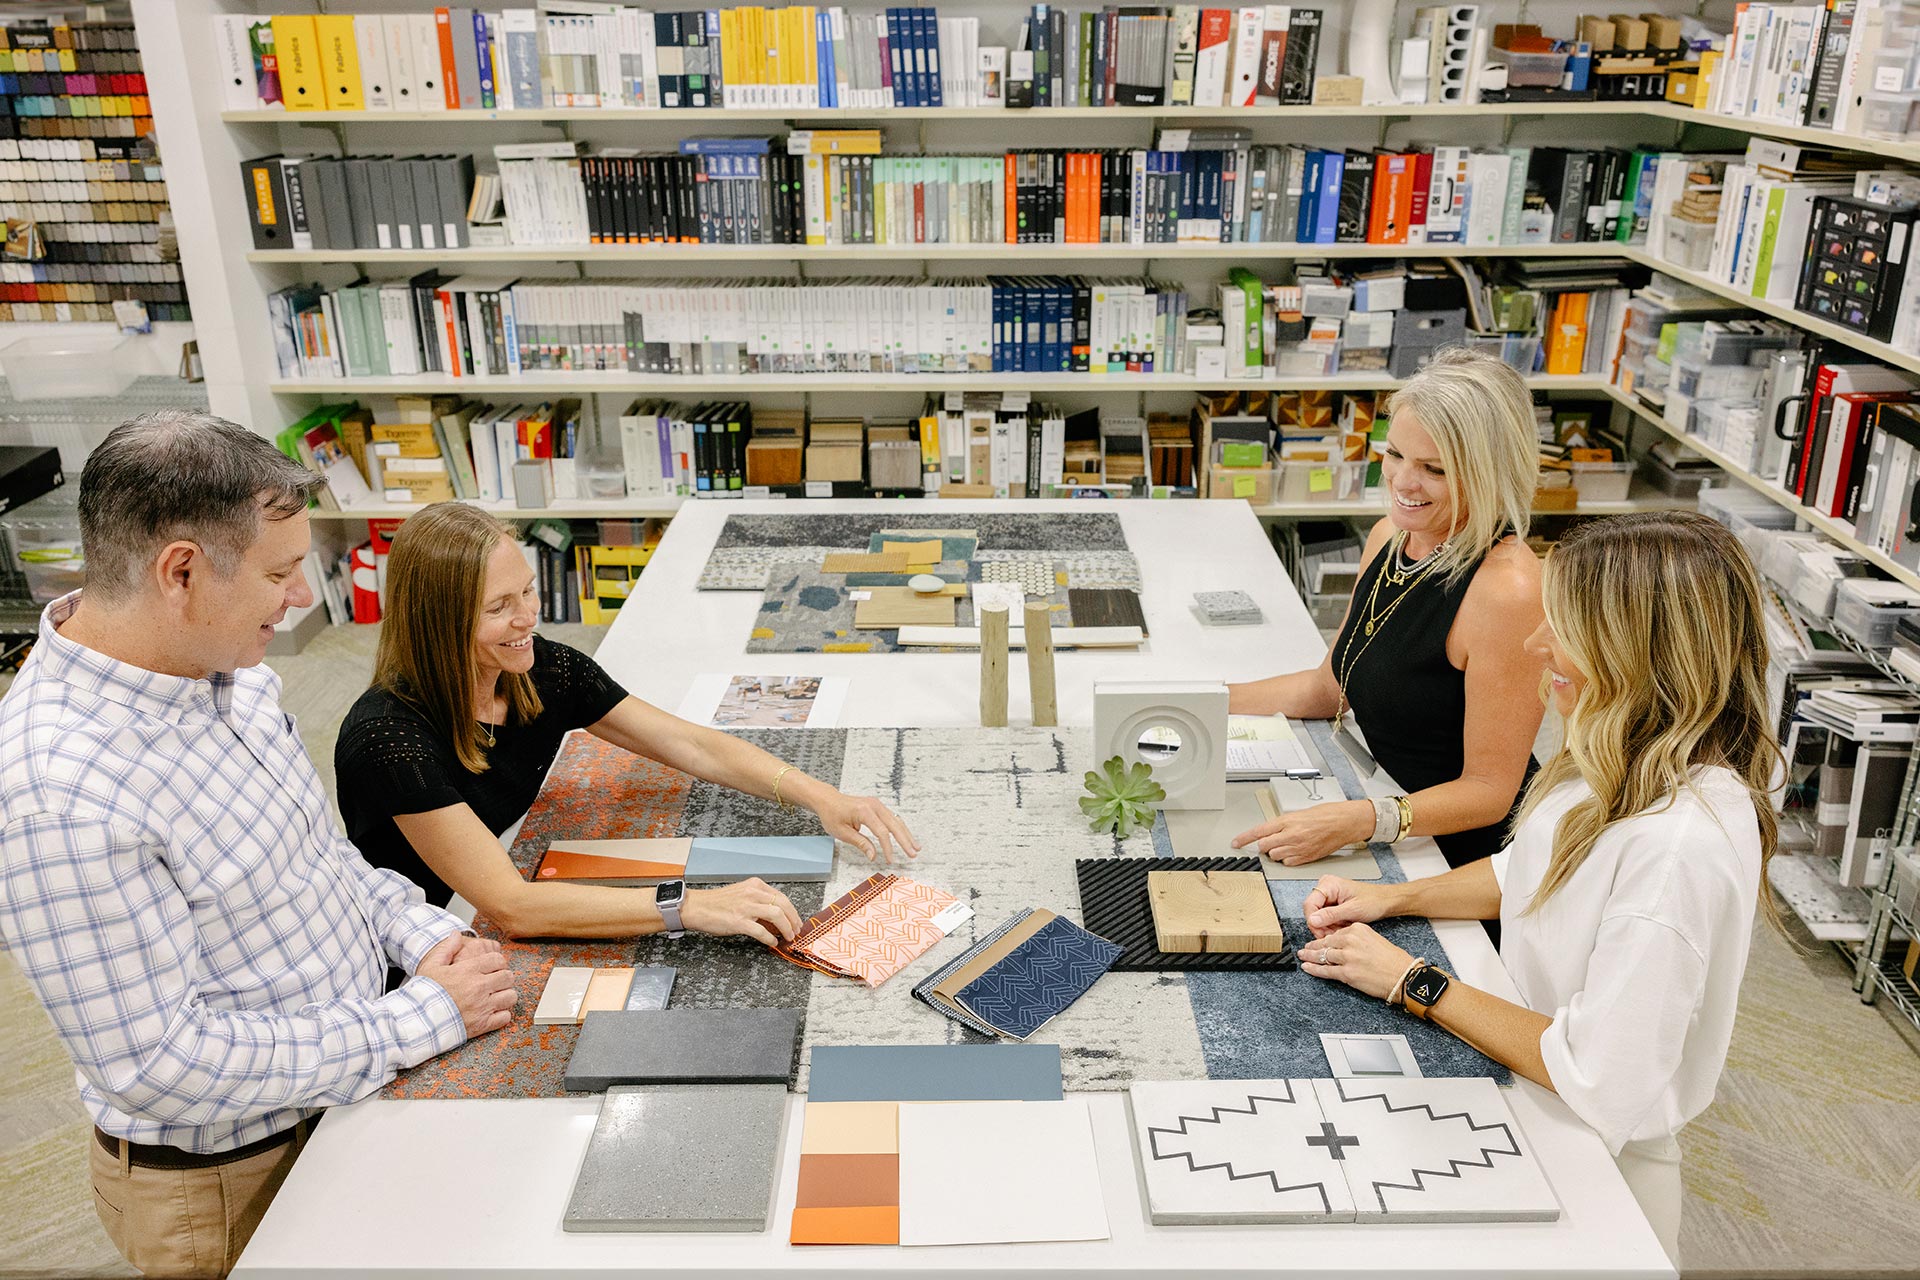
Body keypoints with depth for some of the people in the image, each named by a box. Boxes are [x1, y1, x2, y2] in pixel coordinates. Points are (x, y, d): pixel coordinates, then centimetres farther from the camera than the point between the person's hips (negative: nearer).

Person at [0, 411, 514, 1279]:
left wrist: (420, 933, -7)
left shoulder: (229, 670, -5)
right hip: (230, 1180, -7)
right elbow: (163, 1065, -28)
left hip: (351, 1085, 7)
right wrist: (424, 1019, -23)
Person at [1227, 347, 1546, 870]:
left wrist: (1360, 821, -34)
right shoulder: (1390, 536, 1)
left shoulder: (1507, 589, -24)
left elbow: (1488, 791, -20)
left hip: (1465, 858, -7)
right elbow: (1332, 685, 13)